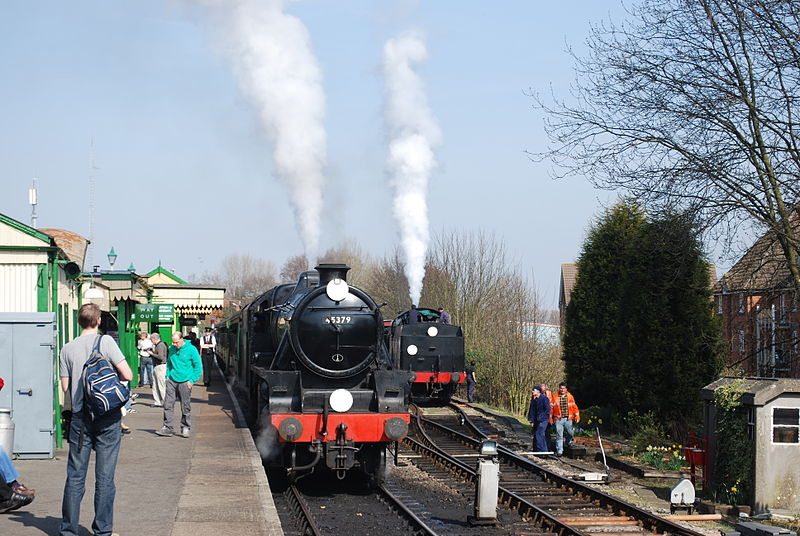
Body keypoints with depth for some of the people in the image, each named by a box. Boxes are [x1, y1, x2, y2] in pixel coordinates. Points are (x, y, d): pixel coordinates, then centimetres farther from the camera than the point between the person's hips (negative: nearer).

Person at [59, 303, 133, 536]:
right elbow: (127, 375, -11)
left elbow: (65, 386, 5)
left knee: (75, 477, 7)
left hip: (80, 418, 2)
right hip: (108, 418, -2)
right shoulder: (105, 342, -6)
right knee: (104, 477, 4)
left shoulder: (67, 349, 3)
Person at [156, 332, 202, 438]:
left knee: (185, 406, 2)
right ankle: (167, 427, 3)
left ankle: (185, 428, 14)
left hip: (184, 382, -4)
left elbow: (198, 366, -2)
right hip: (172, 380, 4)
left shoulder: (191, 349, -6)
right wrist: (167, 376, 11)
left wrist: (192, 380, -7)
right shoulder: (172, 349, 8)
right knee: (168, 404, -2)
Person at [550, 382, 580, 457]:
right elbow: (551, 408, 5)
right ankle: (559, 451, 0)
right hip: (558, 420, -1)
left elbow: (574, 407, 9)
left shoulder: (570, 397, 6)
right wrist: (550, 418, 3)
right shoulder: (555, 397, 2)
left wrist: (577, 417, 5)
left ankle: (569, 442, 42)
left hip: (568, 419, 1)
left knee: (570, 433, 10)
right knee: (559, 435, -4)